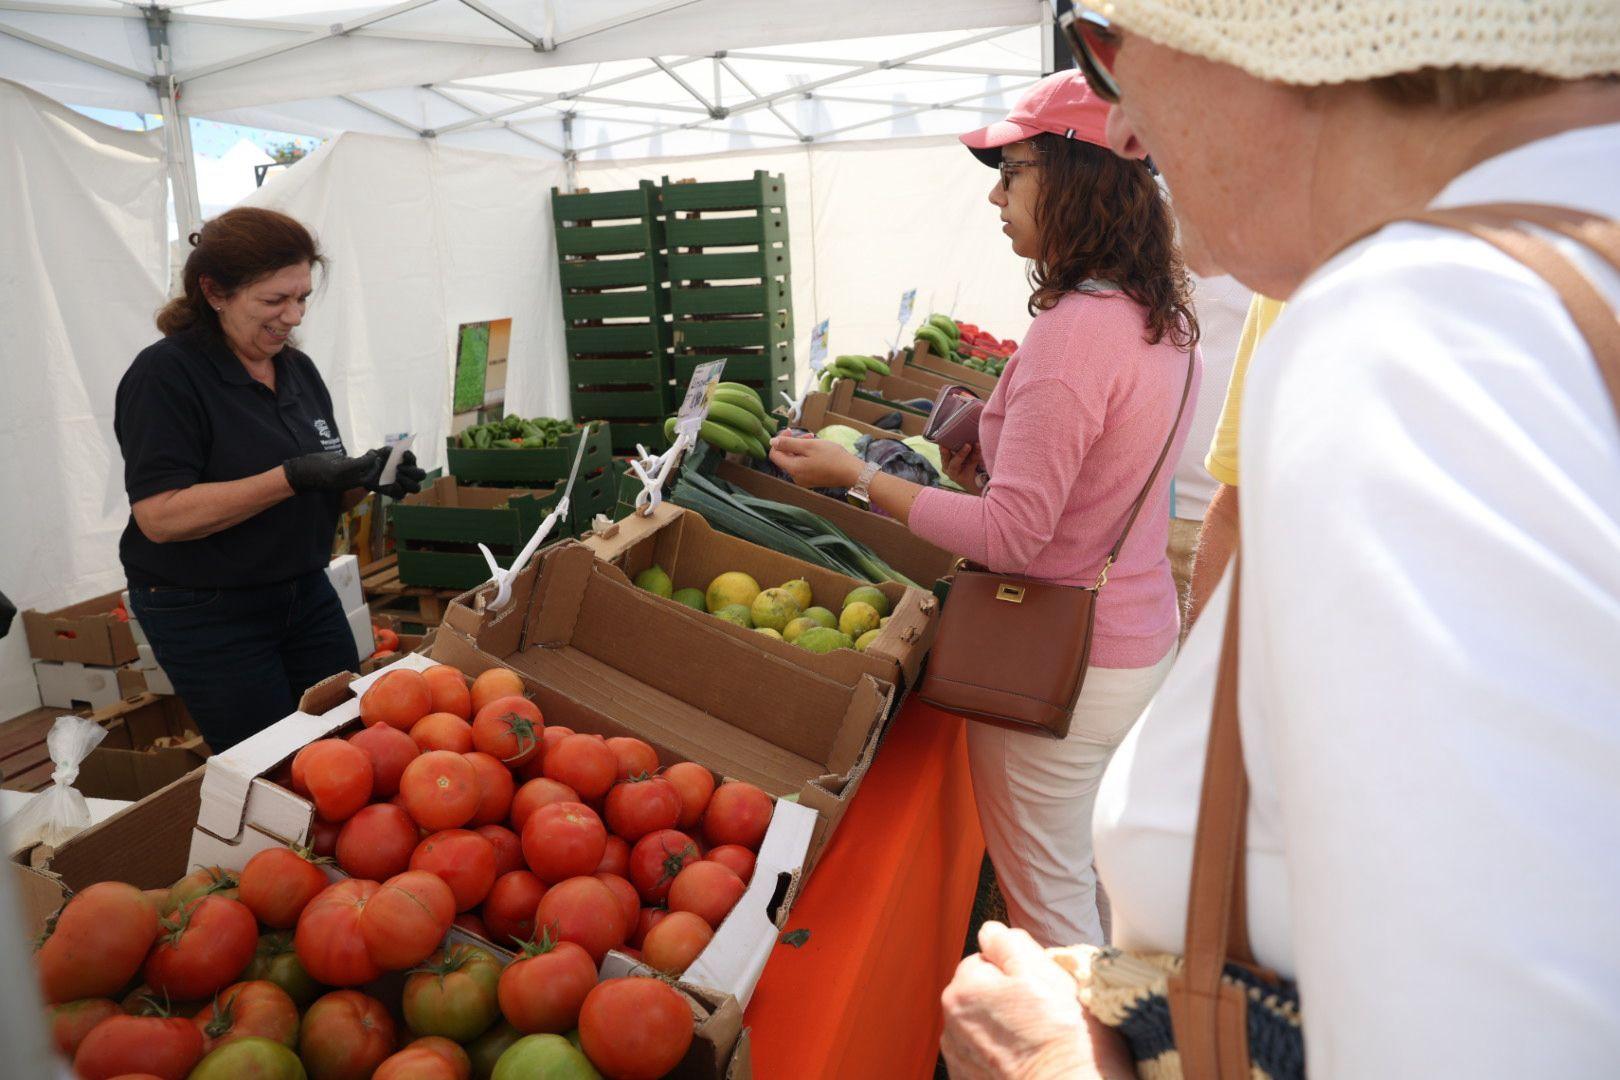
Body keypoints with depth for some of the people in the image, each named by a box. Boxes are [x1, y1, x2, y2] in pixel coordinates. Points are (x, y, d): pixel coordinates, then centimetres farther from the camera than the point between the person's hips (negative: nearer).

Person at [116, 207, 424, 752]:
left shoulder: (298, 369, 6)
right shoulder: (165, 374, -14)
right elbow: (160, 516, -23)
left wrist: (367, 480, -10)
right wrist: (293, 477, -29)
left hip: (307, 594, 6)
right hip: (205, 613, -6)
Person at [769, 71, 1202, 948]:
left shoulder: (1073, 332, -25)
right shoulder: (1161, 317, 4)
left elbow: (1009, 536, -26)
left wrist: (853, 475, -20)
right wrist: (1005, 444, 10)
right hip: (1141, 638, 10)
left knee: (1047, 908, 10)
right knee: (1101, 886, 27)